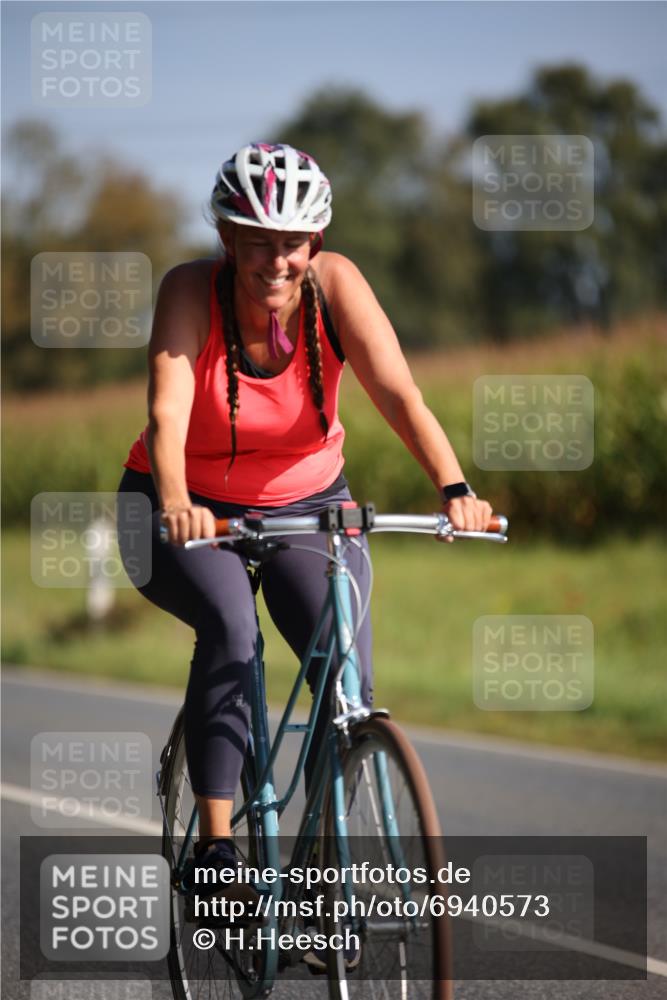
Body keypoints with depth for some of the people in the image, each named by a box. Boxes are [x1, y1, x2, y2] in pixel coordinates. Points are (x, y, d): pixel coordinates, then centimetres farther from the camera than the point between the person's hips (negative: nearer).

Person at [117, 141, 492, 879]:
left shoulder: (334, 284, -19)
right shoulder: (192, 291, -23)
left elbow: (398, 395, -29)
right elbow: (166, 412, -36)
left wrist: (453, 488, -46)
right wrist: (174, 502, -55)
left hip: (306, 504, 2)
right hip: (189, 513, -2)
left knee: (350, 681, -15)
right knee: (230, 626, -32)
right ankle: (214, 840, -24)